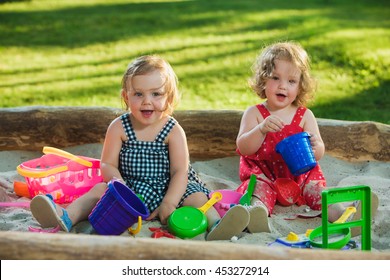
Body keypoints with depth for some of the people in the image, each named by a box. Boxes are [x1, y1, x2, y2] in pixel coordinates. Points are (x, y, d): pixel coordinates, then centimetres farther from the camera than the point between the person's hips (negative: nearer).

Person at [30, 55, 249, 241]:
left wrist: (169, 203, -25)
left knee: (196, 196, -24)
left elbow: (180, 171, -11)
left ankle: (216, 225, -47)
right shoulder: (119, 127, -3)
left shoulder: (173, 131, -7)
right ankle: (66, 218, -38)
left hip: (167, 189, -1)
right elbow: (108, 165, -5)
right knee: (100, 189, -20)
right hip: (131, 189, 1)